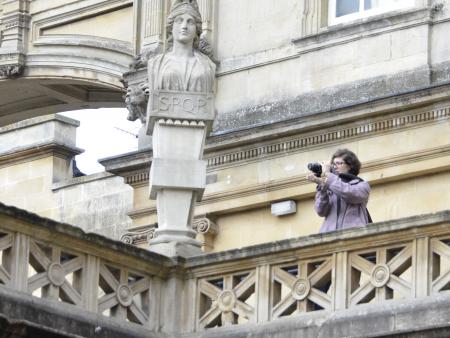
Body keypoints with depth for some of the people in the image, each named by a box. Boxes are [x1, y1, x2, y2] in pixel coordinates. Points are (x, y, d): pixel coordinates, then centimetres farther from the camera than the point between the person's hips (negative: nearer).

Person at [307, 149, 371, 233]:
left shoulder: (362, 185, 13)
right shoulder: (330, 189, 21)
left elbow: (348, 193, -9)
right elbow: (321, 211, 6)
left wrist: (328, 174, -3)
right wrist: (321, 185, -4)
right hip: (330, 233, 3)